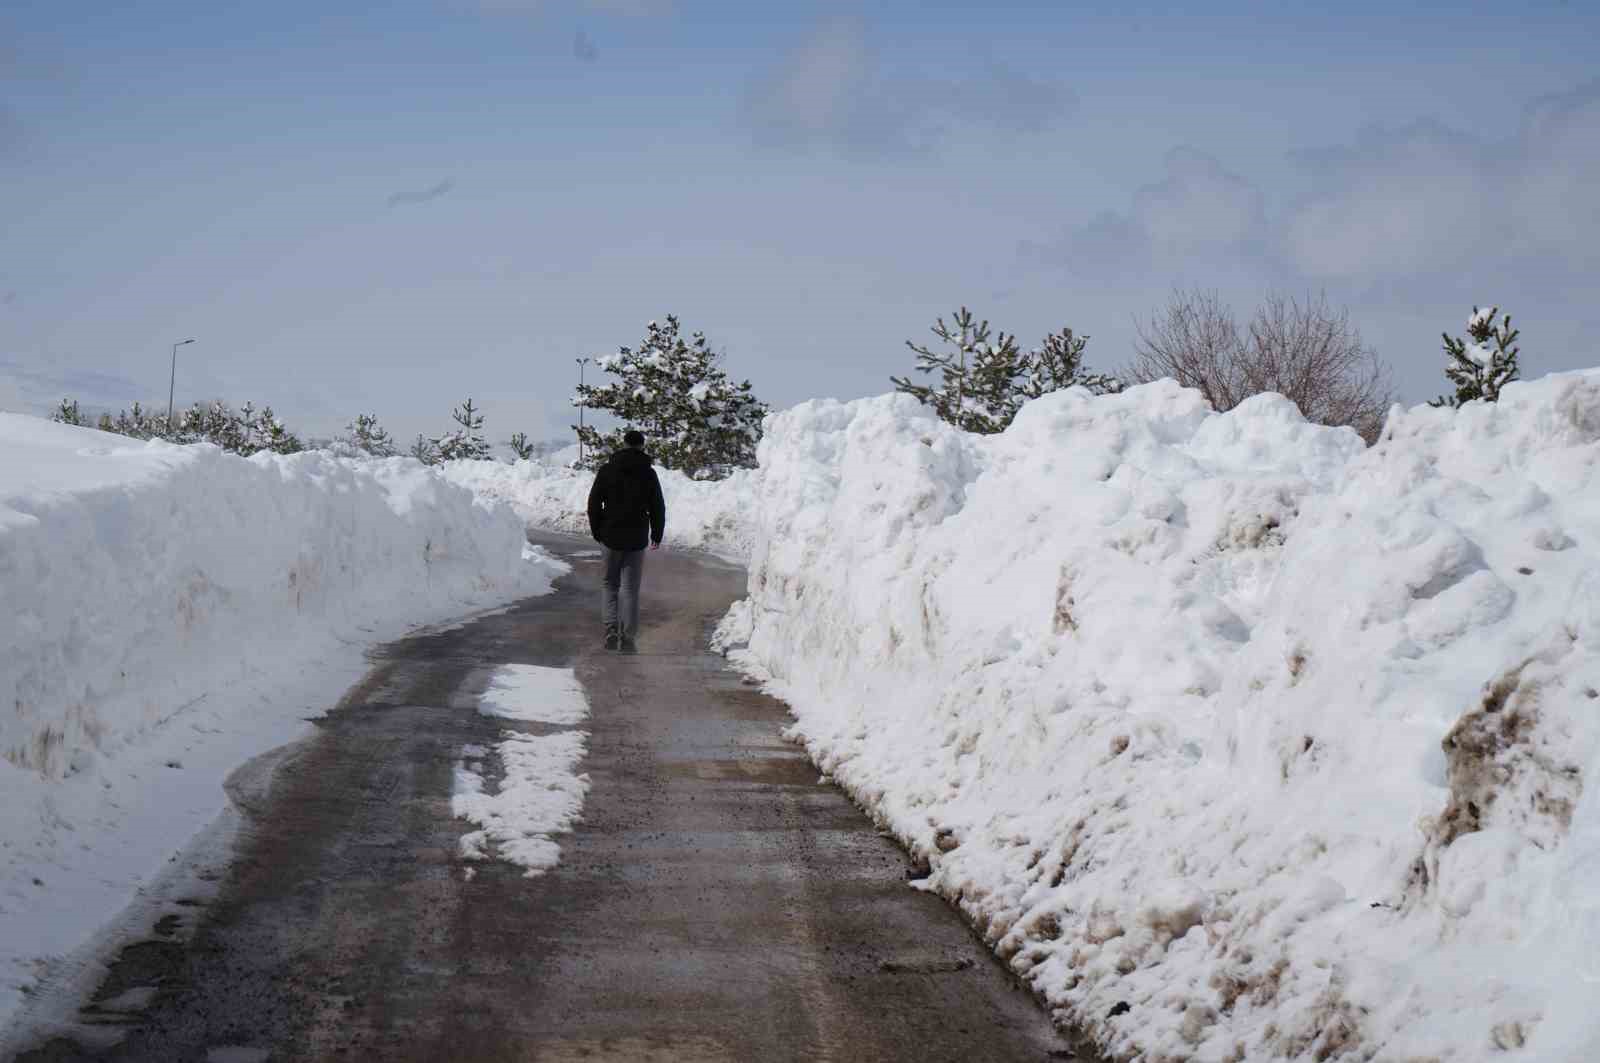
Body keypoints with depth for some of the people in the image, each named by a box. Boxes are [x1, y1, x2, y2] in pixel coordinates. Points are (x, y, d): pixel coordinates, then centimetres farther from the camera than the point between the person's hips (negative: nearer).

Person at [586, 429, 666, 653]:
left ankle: (611, 626, -5)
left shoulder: (607, 470, 0)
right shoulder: (648, 474, -1)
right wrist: (656, 534, 14)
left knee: (610, 584, 13)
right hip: (637, 539, 0)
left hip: (611, 536, 0)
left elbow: (594, 502, 2)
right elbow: (658, 507, 3)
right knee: (630, 588, 3)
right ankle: (627, 637, -1)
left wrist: (597, 531, 11)